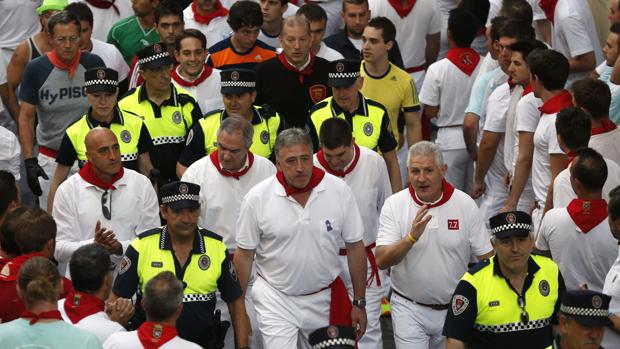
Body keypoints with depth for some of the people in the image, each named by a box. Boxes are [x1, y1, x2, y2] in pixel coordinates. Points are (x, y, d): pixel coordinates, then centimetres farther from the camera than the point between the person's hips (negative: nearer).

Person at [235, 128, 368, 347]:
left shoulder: (339, 191, -7)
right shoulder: (257, 198, -9)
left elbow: (355, 248, 1)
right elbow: (244, 255, -1)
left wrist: (359, 303, 3)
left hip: (325, 299, 2)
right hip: (275, 300, -2)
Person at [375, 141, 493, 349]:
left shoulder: (465, 205, -4)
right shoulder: (394, 205, -6)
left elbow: (486, 258, 1)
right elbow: (381, 260, -14)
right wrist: (412, 237, -29)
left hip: (455, 309, 1)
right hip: (409, 309, -1)